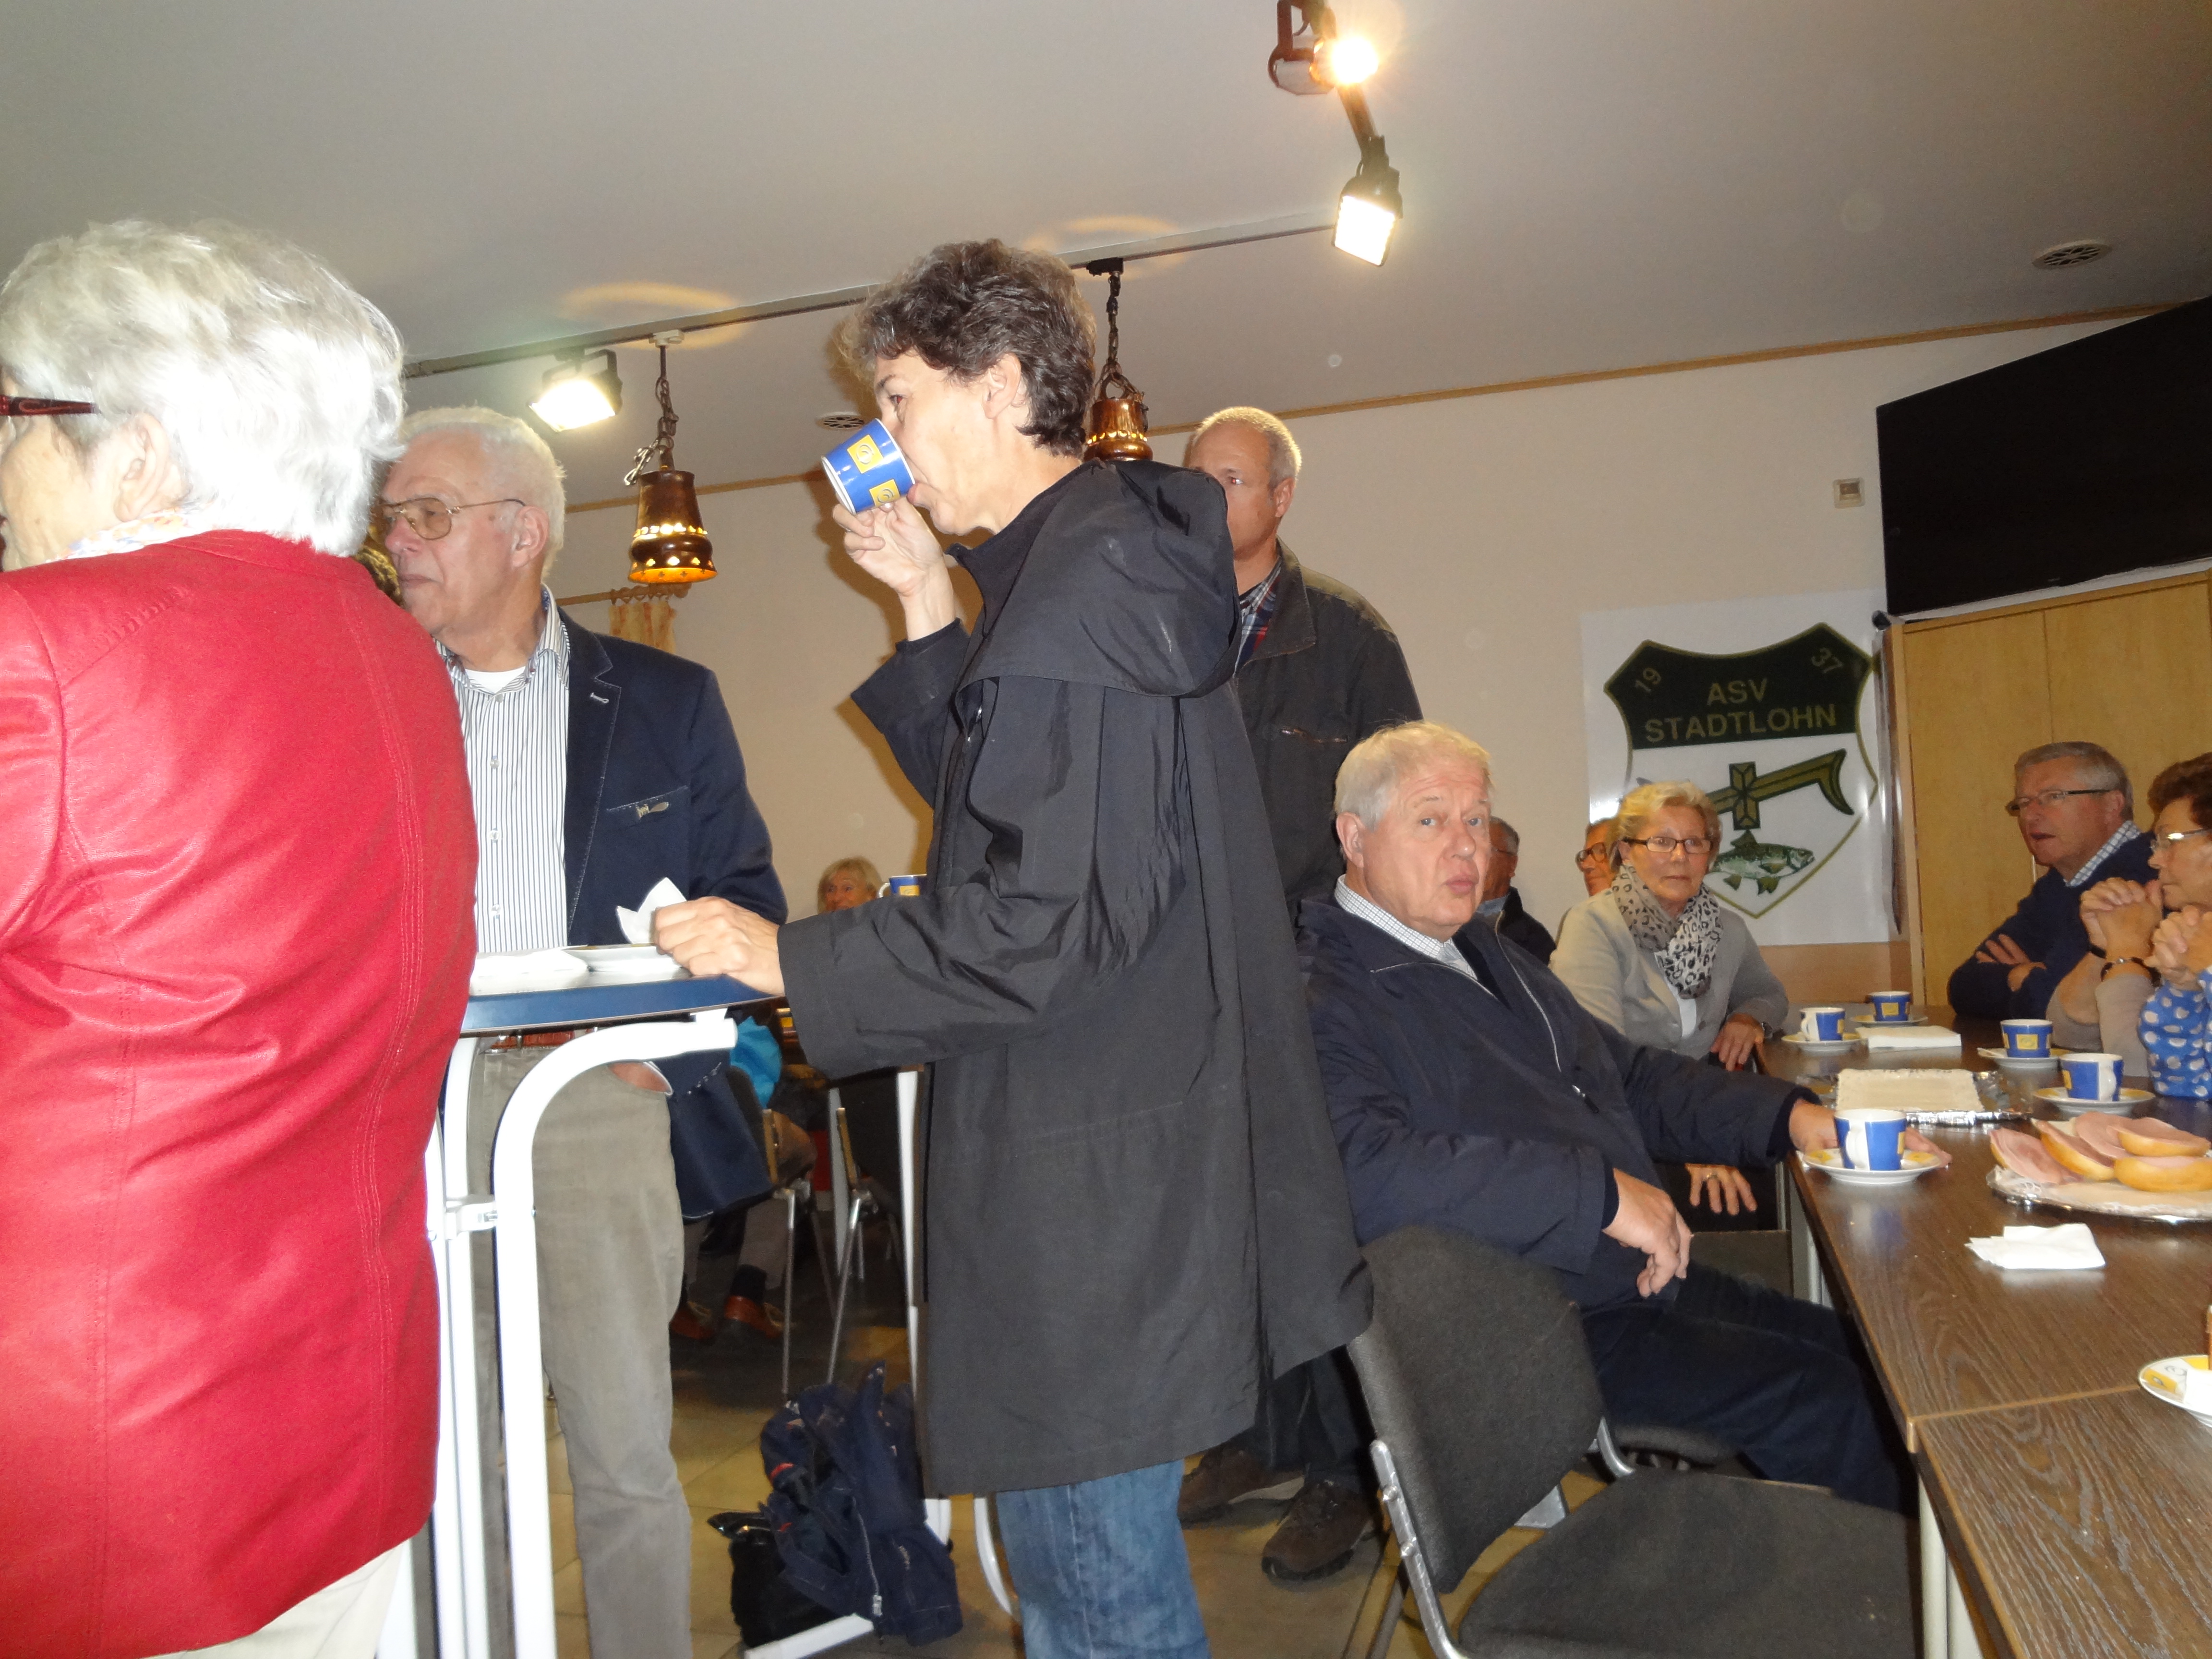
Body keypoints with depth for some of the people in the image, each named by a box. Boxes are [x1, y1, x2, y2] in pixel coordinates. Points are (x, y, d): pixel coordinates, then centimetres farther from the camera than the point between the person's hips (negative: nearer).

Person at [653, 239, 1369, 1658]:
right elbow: (1003, 807, 21)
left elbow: (1050, 914, -24)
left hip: (1096, 1184, -11)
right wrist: (927, 605, 12)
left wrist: (786, 958, -15)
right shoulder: (1109, 559, 14)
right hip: (1121, 1153, 11)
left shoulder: (1082, 583, -18)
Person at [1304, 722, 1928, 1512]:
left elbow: (1630, 1072, 23)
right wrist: (1602, 1192, -31)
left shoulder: (1484, 952, 15)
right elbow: (1365, 1170, -35)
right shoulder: (1324, 997, -18)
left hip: (1648, 1272, 9)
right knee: (1822, 1399, -11)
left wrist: (1789, 1116, 9)